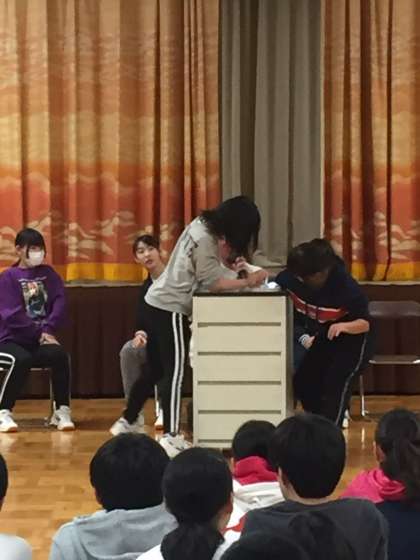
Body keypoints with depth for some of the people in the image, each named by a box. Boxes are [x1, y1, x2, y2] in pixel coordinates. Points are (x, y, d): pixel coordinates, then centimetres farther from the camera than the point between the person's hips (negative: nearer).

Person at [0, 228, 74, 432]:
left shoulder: (48, 273, 14)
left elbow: (59, 301, 3)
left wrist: (48, 329, -12)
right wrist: (39, 332, -12)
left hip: (42, 340, 3)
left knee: (60, 355, -28)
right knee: (21, 360, -35)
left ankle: (62, 411, -18)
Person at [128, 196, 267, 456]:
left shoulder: (205, 225, 8)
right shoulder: (205, 240, -19)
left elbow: (210, 266, 11)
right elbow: (213, 283, -17)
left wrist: (233, 263, -3)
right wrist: (248, 282, -12)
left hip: (158, 303, 10)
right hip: (170, 309, -10)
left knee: (157, 370, 17)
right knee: (175, 372, -10)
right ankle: (171, 438, -12)